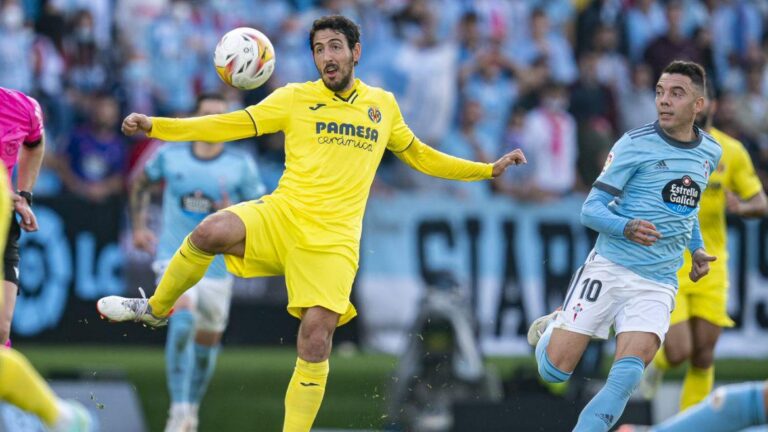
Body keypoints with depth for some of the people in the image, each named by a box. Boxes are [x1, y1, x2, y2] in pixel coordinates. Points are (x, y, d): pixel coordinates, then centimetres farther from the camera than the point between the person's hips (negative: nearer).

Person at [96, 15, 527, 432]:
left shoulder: (383, 105, 14)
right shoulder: (296, 98, 6)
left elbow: (419, 155, 28)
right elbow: (230, 125, 2)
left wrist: (489, 169, 25)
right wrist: (155, 126, -8)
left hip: (333, 239, 1)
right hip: (281, 214, -1)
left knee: (316, 338, -14)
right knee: (211, 232, -30)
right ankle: (156, 309, -2)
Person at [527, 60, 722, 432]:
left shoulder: (710, 152, 9)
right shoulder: (635, 145, -8)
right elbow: (591, 210, -8)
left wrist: (696, 249, 18)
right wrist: (627, 228, -27)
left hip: (658, 285, 3)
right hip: (609, 269, -3)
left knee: (627, 376, -21)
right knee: (554, 369, -5)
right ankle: (554, 325, 28)